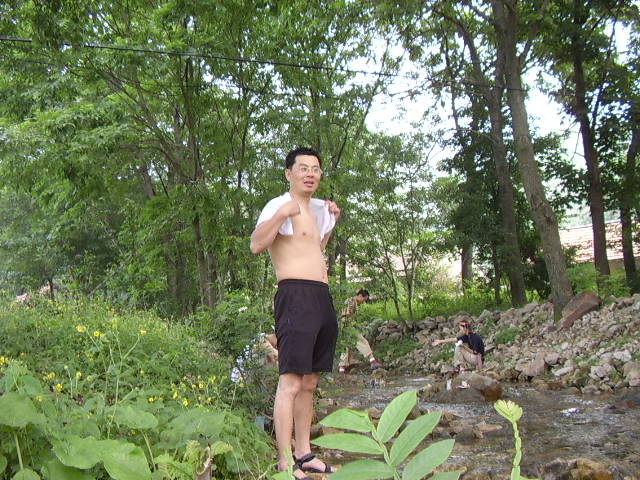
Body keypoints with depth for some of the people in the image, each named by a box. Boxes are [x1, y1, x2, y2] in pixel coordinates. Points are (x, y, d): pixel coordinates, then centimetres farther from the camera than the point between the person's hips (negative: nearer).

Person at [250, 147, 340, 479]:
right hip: (296, 295, -9)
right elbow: (256, 245, -17)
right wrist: (281, 214, -24)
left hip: (322, 299, 9)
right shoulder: (279, 205, -3)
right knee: (290, 382, -11)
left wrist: (330, 223, 27)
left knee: (309, 383, 13)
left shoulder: (314, 210, 23)